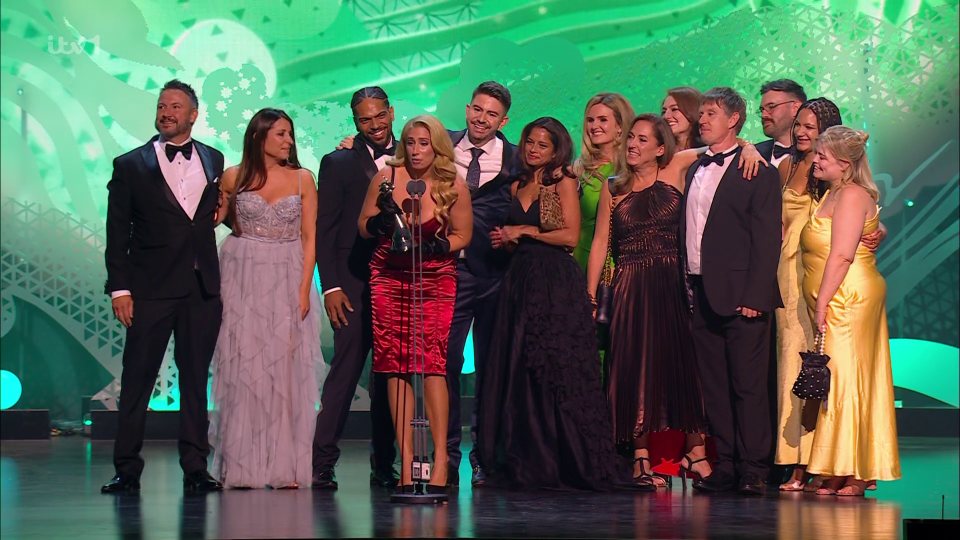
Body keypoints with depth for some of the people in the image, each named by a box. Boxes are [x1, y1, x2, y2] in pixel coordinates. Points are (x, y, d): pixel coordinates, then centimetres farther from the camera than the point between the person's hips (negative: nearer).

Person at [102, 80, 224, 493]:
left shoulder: (213, 160, 12)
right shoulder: (130, 165, 3)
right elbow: (117, 234, 0)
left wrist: (224, 208, -3)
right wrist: (119, 288, -7)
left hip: (203, 288, 3)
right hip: (151, 288, -3)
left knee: (196, 380, 6)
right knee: (137, 379, -2)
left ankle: (195, 469, 11)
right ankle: (127, 470, 4)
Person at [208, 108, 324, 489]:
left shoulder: (302, 179, 4)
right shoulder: (234, 178, 2)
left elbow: (309, 237, 2)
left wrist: (304, 289, -6)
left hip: (287, 281, 1)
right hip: (243, 278, -1)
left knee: (286, 368, -2)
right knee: (242, 367, -2)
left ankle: (285, 466, 1)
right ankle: (240, 466, 3)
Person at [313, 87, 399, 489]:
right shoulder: (338, 164, 5)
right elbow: (324, 230, 2)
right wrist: (331, 286, -7)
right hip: (354, 284, -3)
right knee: (345, 370, -7)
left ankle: (384, 465, 13)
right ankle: (322, 463, -5)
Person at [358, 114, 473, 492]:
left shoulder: (454, 187, -2)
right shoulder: (386, 178, 0)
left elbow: (463, 234, 7)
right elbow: (364, 228, 8)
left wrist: (441, 245, -12)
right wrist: (383, 216, -13)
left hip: (435, 282, -1)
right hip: (388, 279, 1)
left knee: (431, 363, -14)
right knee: (396, 367, -4)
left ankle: (440, 458, -10)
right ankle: (406, 461, -2)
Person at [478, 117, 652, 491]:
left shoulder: (563, 182, -1)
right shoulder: (519, 186, 17)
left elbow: (570, 235, -9)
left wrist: (527, 231, -6)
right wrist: (504, 240, 1)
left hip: (557, 282, -6)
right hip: (521, 280, 6)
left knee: (558, 370, -8)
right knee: (519, 372, 3)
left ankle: (571, 463, -4)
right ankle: (529, 463, 8)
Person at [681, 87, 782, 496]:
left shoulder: (758, 173, -3)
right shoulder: (695, 171, 18)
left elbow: (767, 239, -8)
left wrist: (755, 295, -15)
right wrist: (687, 285, 8)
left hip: (739, 295, -6)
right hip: (701, 293, 7)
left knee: (748, 385, -4)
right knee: (714, 386, 7)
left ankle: (753, 470, 0)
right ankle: (724, 466, 12)